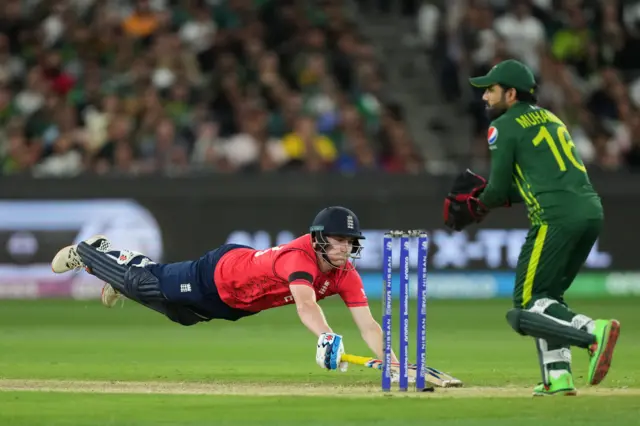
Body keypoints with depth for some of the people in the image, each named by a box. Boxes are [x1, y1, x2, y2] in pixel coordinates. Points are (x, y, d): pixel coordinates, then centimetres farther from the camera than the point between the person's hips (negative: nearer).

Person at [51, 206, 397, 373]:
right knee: (142, 283, 13)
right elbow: (306, 305, -59)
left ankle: (119, 258, 55)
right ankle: (87, 252, 41)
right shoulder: (300, 256, -42)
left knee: (179, 311, 30)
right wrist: (327, 339, -77)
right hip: (219, 272, -6)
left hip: (238, 304, 6)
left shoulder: (345, 275, -21)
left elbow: (368, 325, -26)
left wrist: (392, 364, -41)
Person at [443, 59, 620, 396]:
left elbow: (498, 191, 0)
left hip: (557, 217, -8)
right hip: (592, 211, 8)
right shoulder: (549, 118, 26)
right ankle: (557, 377, 10)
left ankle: (593, 331, -25)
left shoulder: (504, 127, 2)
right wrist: (489, 194, 25)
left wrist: (477, 206, 21)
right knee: (546, 296, 19)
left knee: (528, 305, -4)